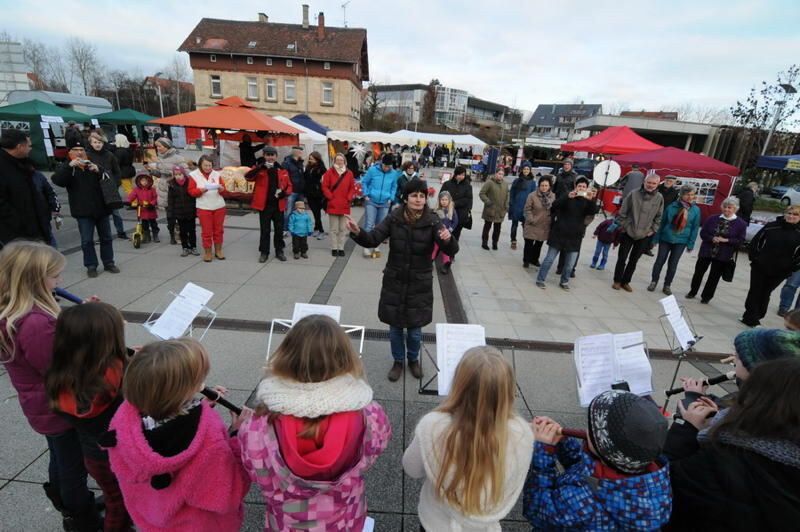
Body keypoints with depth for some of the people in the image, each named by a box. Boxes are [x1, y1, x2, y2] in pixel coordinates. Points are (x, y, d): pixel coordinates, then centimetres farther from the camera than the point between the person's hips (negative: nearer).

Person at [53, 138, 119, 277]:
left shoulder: (92, 163, 12)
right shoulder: (65, 167, 4)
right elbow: (57, 180, -13)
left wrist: (98, 171, -16)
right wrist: (70, 166, -25)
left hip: (101, 208, 3)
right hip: (83, 211, -2)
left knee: (106, 237, 9)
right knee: (87, 240, 1)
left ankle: (109, 263, 20)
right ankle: (91, 266, 11)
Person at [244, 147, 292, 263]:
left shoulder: (282, 170, 7)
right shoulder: (259, 169, 1)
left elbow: (289, 185, 10)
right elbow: (247, 176, -15)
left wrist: (284, 193, -11)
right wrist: (260, 167, -27)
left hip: (278, 205, 2)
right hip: (264, 205, -2)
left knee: (279, 229, 10)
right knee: (264, 230, 5)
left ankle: (279, 251, 23)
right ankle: (264, 252, 17)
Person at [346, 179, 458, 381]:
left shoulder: (432, 221, -12)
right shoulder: (394, 218, -8)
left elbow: (451, 251, -18)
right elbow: (372, 239, -10)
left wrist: (448, 240, -41)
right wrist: (357, 232, -31)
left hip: (419, 284, -1)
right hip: (394, 282, 1)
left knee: (415, 328, 11)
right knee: (395, 326, 13)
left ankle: (413, 359, 41)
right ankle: (398, 361, 39)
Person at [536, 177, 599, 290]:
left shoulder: (587, 201, 6)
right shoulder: (567, 197, 1)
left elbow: (593, 211, -12)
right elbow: (554, 206, -15)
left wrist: (591, 200, -30)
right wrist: (568, 197, -29)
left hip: (575, 237, 2)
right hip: (559, 234, -2)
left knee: (570, 263, 6)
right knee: (549, 259, 2)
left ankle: (564, 281, 25)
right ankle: (540, 279, 12)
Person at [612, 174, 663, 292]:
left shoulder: (659, 198, -1)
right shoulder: (633, 194, -8)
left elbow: (659, 217, 8)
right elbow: (622, 212, -3)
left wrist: (653, 230, 3)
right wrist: (622, 226, -3)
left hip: (644, 235, 2)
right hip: (628, 232, -2)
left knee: (633, 260, 11)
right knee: (622, 258, 4)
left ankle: (625, 282, 23)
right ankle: (617, 281, 18)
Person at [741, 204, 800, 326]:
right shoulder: (771, 226, -4)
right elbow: (755, 242, 3)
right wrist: (754, 257, -2)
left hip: (779, 272, 0)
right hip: (759, 267, 0)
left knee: (765, 294, 12)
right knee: (754, 292, 5)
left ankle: (753, 317, 24)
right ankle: (751, 317, 16)